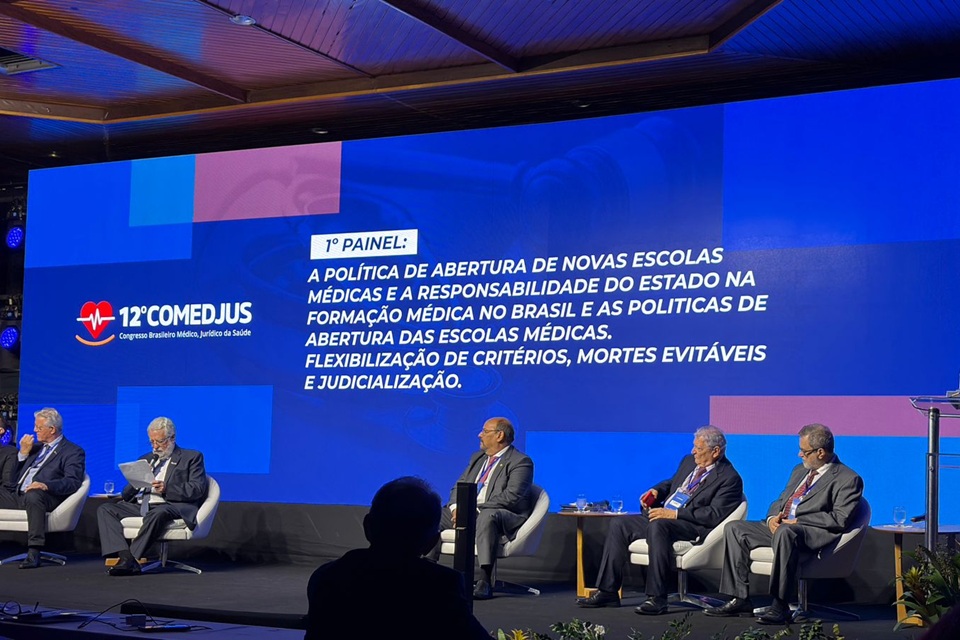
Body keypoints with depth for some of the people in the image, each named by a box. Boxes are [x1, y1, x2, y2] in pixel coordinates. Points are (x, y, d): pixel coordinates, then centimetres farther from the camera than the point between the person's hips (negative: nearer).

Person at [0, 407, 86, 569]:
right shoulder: (36, 447, 25)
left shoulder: (73, 452, 3)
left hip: (38, 496, -8)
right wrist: (23, 453, 8)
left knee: (33, 495, -40)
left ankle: (34, 552, -42)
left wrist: (46, 485, -29)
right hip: (15, 494, 8)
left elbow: (73, 482, -12)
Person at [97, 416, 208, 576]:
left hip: (169, 506, -6)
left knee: (157, 514, -40)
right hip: (139, 505, 6)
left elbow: (197, 490, -3)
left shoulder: (192, 457, 11)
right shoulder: (146, 459, 28)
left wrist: (166, 489, -17)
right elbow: (128, 492, 22)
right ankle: (125, 557, -31)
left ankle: (133, 558, -34)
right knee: (105, 509, -16)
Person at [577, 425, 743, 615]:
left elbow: (714, 515, -18)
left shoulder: (729, 478, -8)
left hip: (691, 526, -9)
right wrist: (657, 491, 7)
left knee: (658, 527, -38)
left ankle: (656, 598, -36)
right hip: (661, 515, 9)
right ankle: (607, 592, -4)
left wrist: (674, 514, -21)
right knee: (619, 524, -5)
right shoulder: (689, 461, 16)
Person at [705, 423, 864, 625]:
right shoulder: (799, 470, 23)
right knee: (734, 528, -4)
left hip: (813, 533, -9)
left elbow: (839, 519, -14)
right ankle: (740, 599, -6)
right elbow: (781, 500, 25)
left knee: (785, 532, -40)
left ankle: (780, 606, -36)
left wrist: (797, 521, -16)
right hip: (779, 526, 9)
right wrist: (772, 517, 1)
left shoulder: (848, 479, -3)